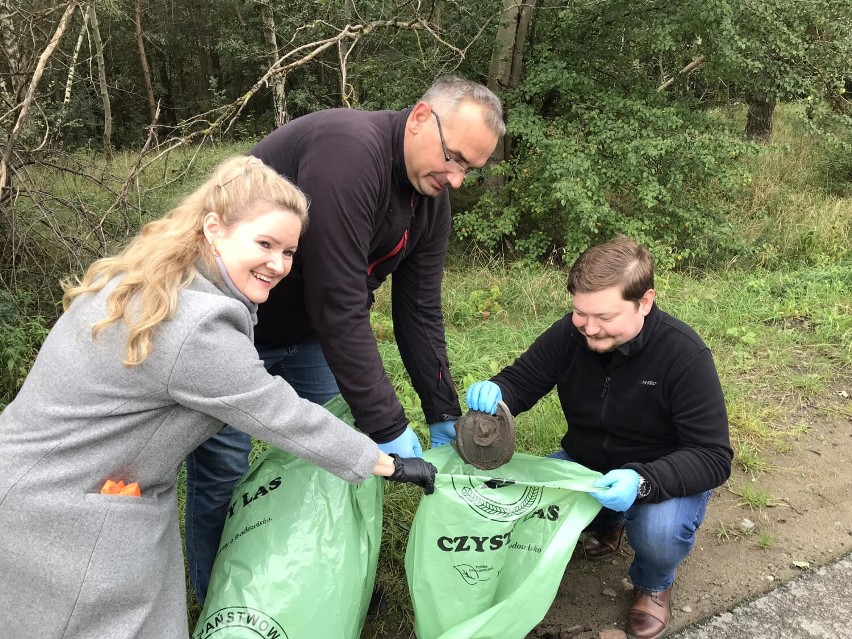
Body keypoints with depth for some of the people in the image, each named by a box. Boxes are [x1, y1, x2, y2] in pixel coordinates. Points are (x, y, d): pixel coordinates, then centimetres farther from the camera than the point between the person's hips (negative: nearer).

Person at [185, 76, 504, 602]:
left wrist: (445, 416, 0)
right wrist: (387, 426, -30)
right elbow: (338, 305, -35)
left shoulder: (431, 198, -5)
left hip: (306, 333, 8)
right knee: (223, 470, -1)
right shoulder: (347, 150, -33)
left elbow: (419, 311, -1)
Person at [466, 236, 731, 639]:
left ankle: (653, 584, 6)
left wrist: (642, 481, -44)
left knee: (660, 534, -35)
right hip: (584, 463, 4)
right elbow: (520, 382, -5)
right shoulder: (569, 334, -15)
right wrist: (493, 393, -32)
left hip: (665, 476, -4)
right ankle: (607, 522, 15)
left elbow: (713, 457, -25)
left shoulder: (684, 355, -26)